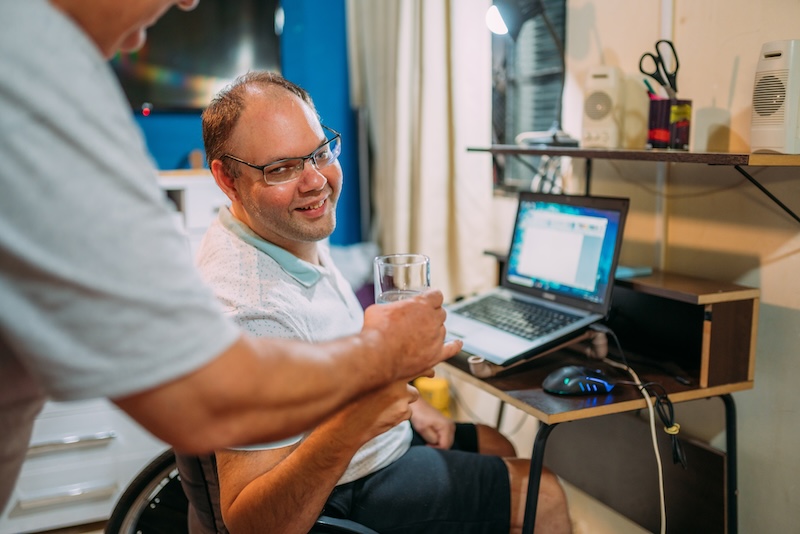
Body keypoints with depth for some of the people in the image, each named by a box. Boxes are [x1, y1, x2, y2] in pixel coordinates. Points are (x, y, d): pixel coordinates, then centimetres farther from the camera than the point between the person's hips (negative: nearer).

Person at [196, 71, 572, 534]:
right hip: (340, 497, -9)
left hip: (372, 433, 9)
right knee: (542, 495, 3)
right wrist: (352, 423, -51)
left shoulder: (293, 232, -3)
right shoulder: (252, 308, -36)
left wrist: (406, 400, 7)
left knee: (497, 447, 26)